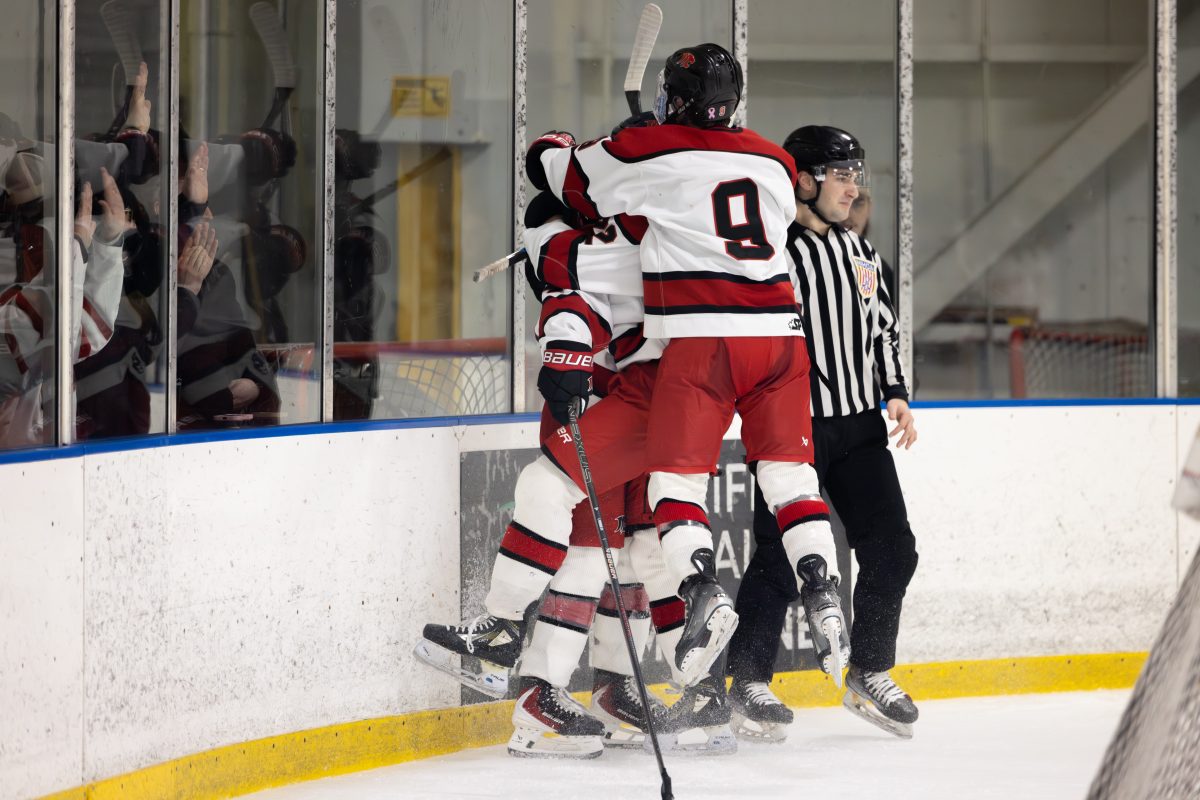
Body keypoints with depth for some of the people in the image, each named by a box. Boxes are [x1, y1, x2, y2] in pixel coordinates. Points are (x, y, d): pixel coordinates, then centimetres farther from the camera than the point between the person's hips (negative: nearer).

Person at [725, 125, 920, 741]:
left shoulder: (859, 252, 13)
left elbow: (883, 327, 22)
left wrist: (895, 394, 11)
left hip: (859, 425, 7)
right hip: (791, 429, -7)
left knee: (891, 551, 4)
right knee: (780, 557, -8)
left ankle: (869, 675, 18)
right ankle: (749, 683, 5)